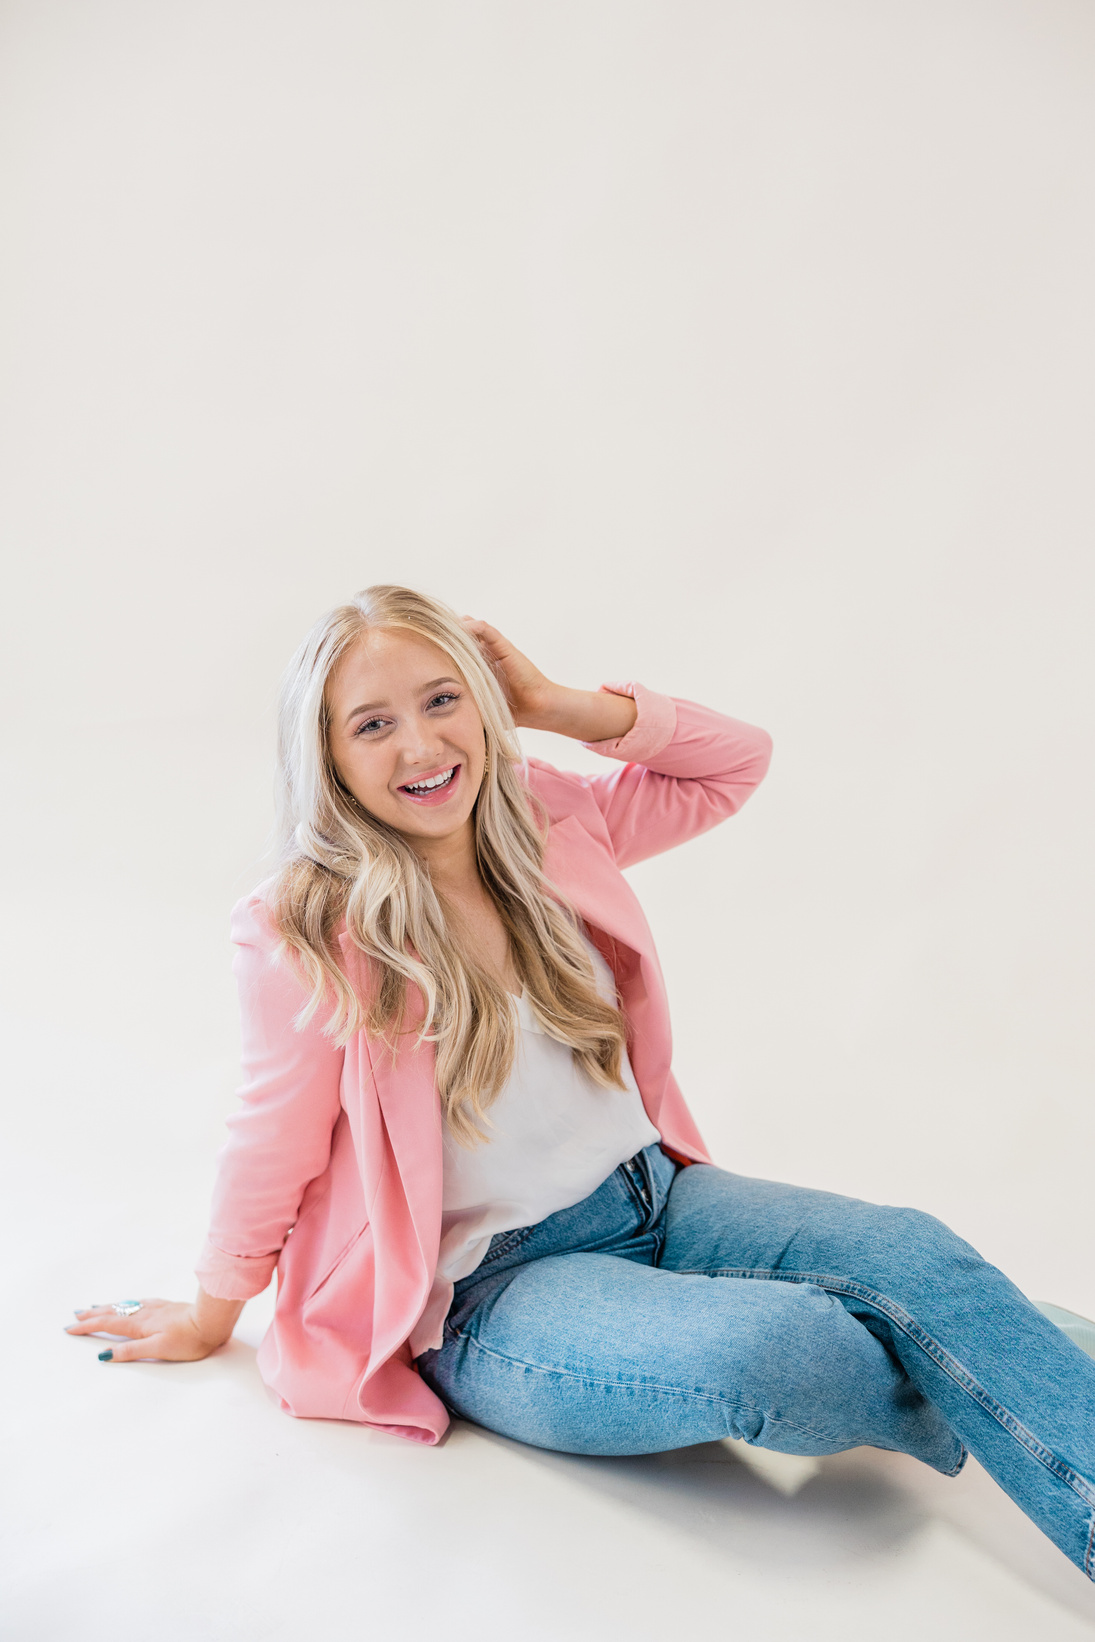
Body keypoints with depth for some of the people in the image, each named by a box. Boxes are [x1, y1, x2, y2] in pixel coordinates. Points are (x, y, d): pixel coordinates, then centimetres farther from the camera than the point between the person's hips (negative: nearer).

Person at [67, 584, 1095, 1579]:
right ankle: (981, 1407, -1)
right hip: (490, 1290, -5)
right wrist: (210, 1316, 10)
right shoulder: (308, 932, -14)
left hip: (655, 1196, 6)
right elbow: (275, 1144, -2)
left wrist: (558, 706, -4)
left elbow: (736, 762, 9)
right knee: (764, 1351, -31)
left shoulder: (550, 829, 1)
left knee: (913, 1253, -20)